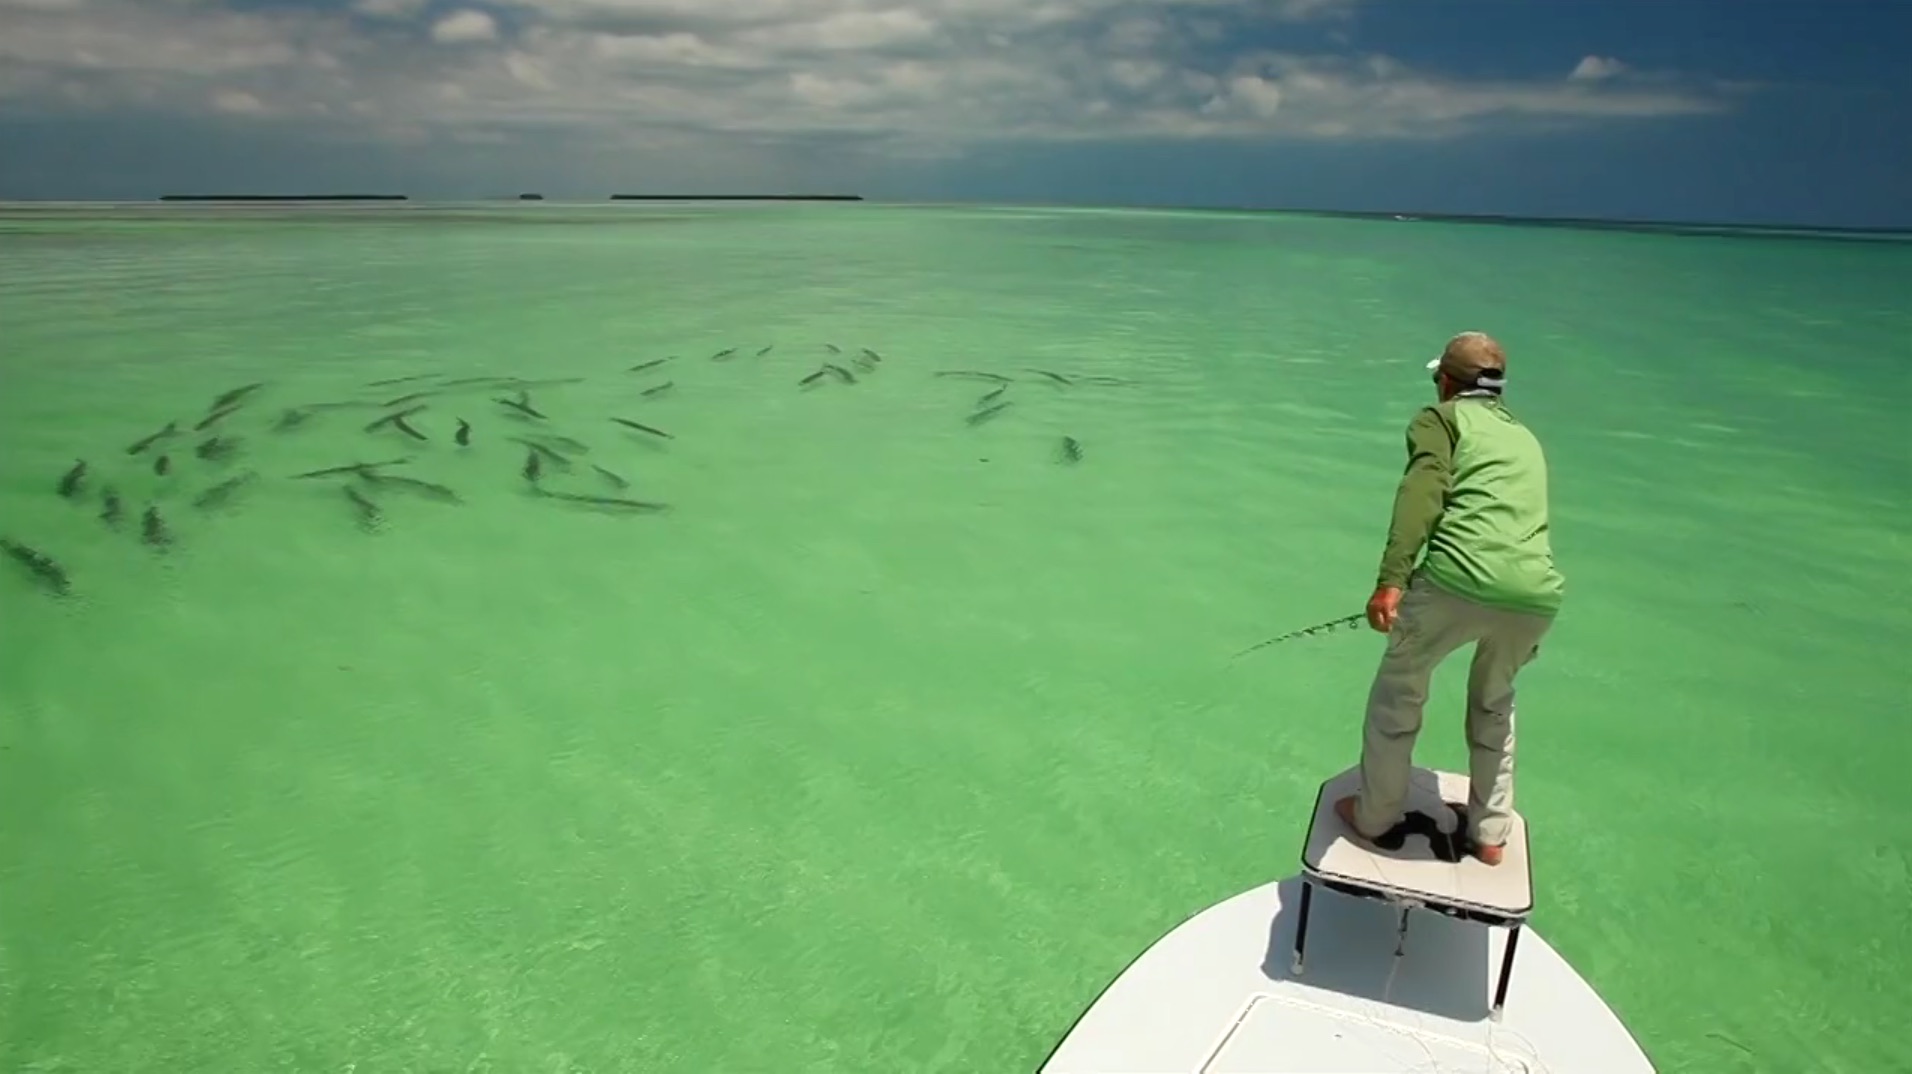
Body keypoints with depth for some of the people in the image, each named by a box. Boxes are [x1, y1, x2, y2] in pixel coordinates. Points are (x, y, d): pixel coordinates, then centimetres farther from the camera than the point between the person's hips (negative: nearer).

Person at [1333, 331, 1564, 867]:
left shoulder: (1442, 417, 13)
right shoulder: (1526, 438, 32)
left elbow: (1423, 491, -8)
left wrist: (1391, 579, -19)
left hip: (1459, 579, -5)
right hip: (1538, 595, 6)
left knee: (1398, 689, 19)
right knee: (1494, 703, 32)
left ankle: (1374, 816, 30)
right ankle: (1491, 833, 37)